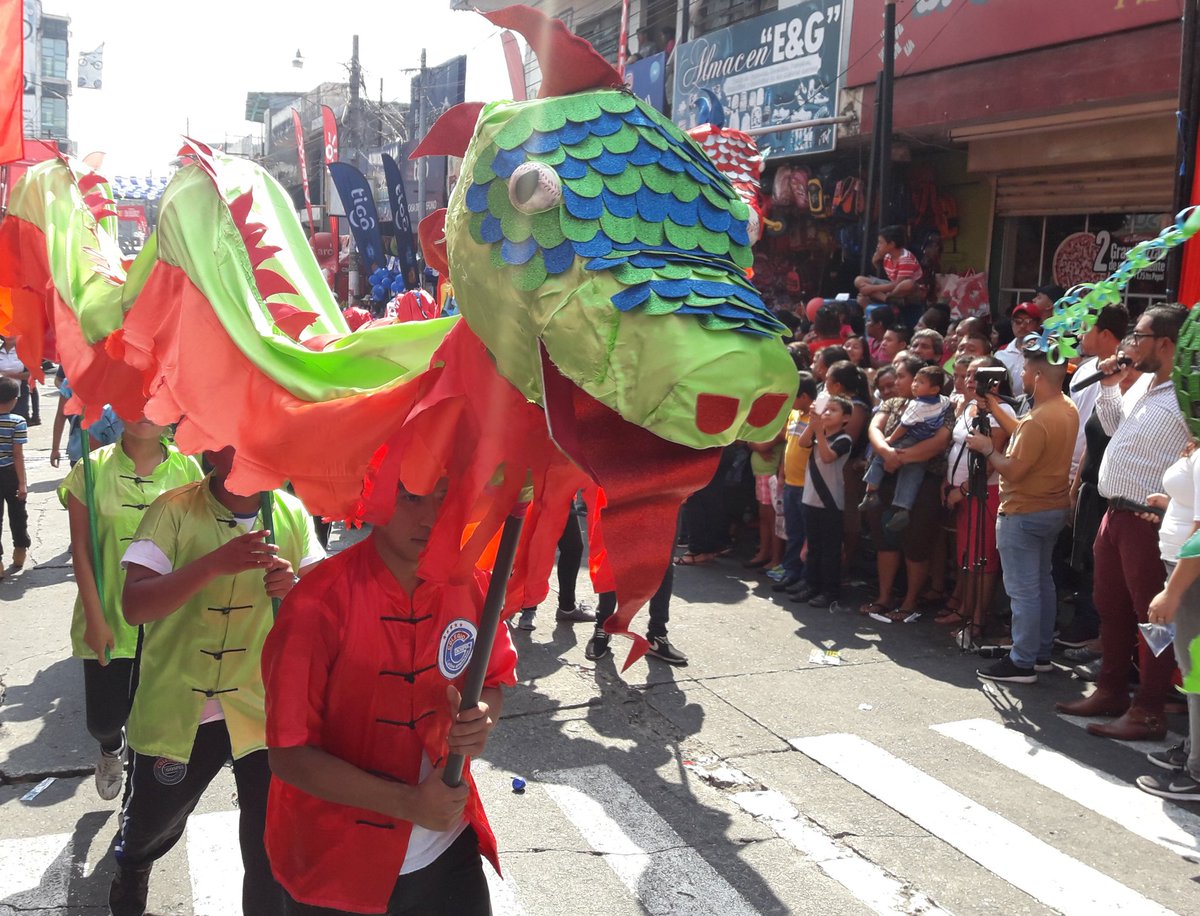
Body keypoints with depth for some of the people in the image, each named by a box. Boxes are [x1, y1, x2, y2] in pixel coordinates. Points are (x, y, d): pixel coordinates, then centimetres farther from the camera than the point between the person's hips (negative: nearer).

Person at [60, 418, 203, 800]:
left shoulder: (186, 468, -3)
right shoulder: (93, 469, -7)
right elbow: (81, 548, -4)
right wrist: (95, 618, -7)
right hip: (109, 615, 0)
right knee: (104, 720, 7)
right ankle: (112, 748, 45)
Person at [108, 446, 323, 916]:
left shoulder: (292, 514, -3)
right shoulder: (174, 510, -12)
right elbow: (134, 605, -21)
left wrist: (296, 587, -25)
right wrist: (213, 564, -34)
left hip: (264, 705, 1)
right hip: (178, 706, 0)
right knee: (152, 820, 25)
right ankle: (131, 865, 60)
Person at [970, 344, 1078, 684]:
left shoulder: (1038, 419, -25)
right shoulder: (1068, 410, 5)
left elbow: (1013, 469, -24)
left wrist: (987, 449, -9)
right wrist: (996, 411, 12)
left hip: (1023, 514, -10)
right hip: (1054, 508, 10)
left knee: (1023, 589, -3)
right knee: (1042, 581, 18)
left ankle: (1021, 663, 3)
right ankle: (1042, 653, 28)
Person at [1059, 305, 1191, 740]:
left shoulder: (1183, 401, -18)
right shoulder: (1143, 389, 13)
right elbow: (1116, 427, 30)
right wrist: (1109, 387, 18)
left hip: (1146, 522, -10)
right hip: (1115, 516, 10)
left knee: (1152, 617, 1)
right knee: (1111, 608, 19)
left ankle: (1148, 712, 9)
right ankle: (1111, 691, 32)